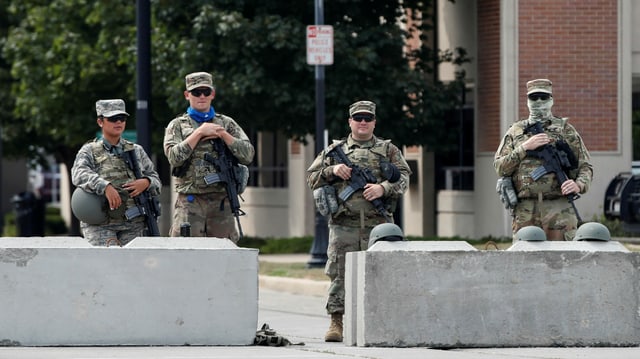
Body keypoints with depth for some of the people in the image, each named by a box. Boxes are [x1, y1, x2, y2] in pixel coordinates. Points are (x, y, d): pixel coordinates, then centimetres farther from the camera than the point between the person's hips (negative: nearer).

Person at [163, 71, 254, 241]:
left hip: (221, 202, 2)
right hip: (189, 204, -2)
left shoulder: (227, 124, 14)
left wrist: (222, 134, -4)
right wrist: (200, 132, -8)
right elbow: (174, 157, -7)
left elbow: (248, 155, 4)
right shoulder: (177, 125, 9)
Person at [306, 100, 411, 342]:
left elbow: (403, 178, 4)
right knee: (339, 274, -5)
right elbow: (311, 178, 15)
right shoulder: (335, 150, 15)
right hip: (344, 224, 0)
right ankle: (336, 322, -3)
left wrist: (383, 188, -14)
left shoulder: (388, 150, 14)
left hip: (378, 224, 0)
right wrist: (332, 170, -4)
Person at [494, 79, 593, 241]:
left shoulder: (566, 130, 13)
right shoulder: (515, 132, 15)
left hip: (559, 209, -1)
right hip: (525, 211, 1)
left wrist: (579, 185, -10)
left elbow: (585, 167, 11)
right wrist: (525, 147, -5)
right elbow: (500, 167, 6)